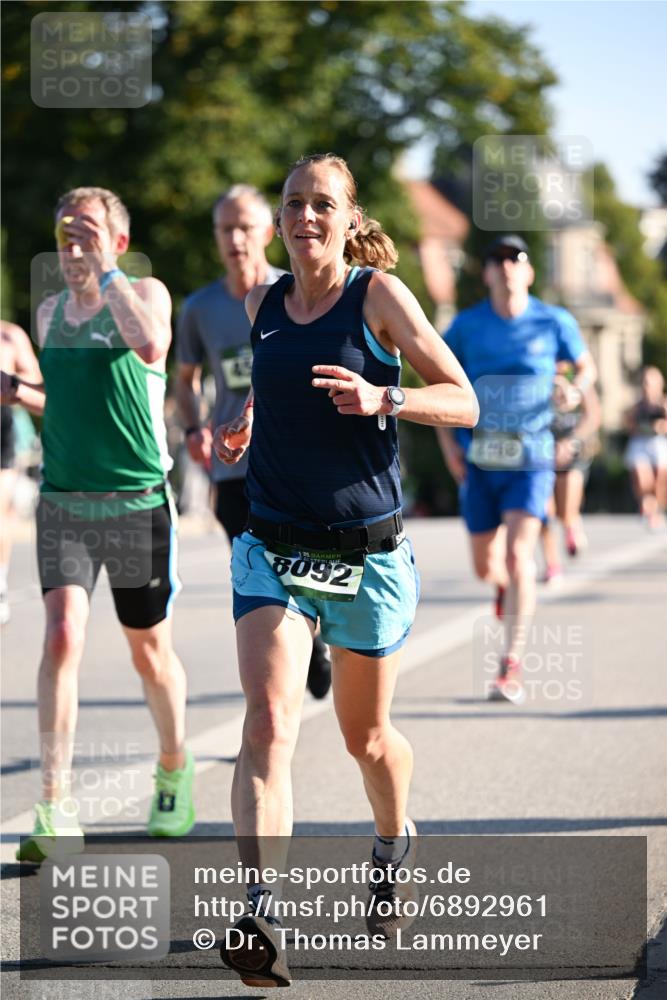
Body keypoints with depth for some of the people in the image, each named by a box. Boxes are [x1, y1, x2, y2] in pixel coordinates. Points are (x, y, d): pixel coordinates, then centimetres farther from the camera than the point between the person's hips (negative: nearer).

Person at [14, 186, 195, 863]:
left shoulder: (145, 293, -4)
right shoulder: (49, 312, 11)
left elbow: (151, 346, -28)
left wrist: (104, 268, -23)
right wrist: (18, 392, 9)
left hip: (137, 500, -3)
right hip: (63, 500, 3)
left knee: (150, 650, 11)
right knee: (62, 637, -15)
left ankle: (174, 770, 37)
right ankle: (55, 808, -17)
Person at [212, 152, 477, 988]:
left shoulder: (379, 295, -6)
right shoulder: (262, 305, 7)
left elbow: (463, 402, -7)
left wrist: (381, 399, -24)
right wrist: (243, 427, 9)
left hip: (367, 550, -2)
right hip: (272, 548, 2)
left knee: (366, 736, 15)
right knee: (269, 722, -19)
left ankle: (394, 841, 47)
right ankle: (262, 917, -29)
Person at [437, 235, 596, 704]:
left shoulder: (554, 322, -2)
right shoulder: (466, 325, 0)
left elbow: (586, 365, 13)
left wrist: (576, 389, -10)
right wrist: (447, 440, -2)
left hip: (531, 458, -2)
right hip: (478, 459, 2)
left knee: (518, 554, -17)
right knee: (485, 566, 9)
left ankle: (511, 666, -12)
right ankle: (509, 584, 49)